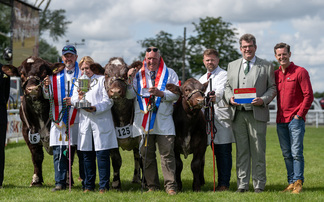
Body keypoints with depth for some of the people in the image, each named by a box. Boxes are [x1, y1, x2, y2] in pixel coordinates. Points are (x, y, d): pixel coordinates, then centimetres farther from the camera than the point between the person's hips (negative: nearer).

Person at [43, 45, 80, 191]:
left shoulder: (82, 74, 7)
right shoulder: (55, 74, 13)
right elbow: (47, 97, 13)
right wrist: (46, 87, -8)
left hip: (75, 118, -1)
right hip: (58, 118, 1)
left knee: (71, 150, 3)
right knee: (58, 152, -4)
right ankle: (60, 182, -3)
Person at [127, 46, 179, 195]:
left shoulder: (169, 73, 10)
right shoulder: (138, 74, 15)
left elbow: (176, 94, 0)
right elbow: (129, 95, 7)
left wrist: (160, 93, -15)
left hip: (163, 121, -2)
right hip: (143, 121, 2)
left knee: (167, 154, -6)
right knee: (147, 155, 5)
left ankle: (170, 186, -3)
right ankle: (152, 186, 13)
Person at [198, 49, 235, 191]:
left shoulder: (224, 75, -2)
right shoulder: (202, 79, 23)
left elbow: (221, 91, -22)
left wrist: (216, 97, -44)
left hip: (222, 118, -7)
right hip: (209, 119, 7)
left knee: (224, 152, -6)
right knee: (217, 152, 10)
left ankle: (224, 184, -4)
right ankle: (221, 182, 16)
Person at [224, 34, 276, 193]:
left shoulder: (266, 66, 8)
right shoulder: (232, 66, 18)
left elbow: (273, 88, 6)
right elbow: (227, 86, 18)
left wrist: (263, 100, -12)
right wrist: (230, 97, -3)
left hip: (257, 113, -2)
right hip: (238, 113, 3)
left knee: (258, 151, -1)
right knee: (241, 151, 4)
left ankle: (259, 185, 5)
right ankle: (242, 184, 8)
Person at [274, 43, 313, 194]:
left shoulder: (300, 72, -3)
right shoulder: (275, 74, 13)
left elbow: (308, 95, -6)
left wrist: (300, 114, -9)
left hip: (296, 119, -5)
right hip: (281, 120, 5)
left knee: (296, 152, -8)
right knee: (286, 154, 6)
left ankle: (298, 183, -4)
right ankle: (291, 182, 11)